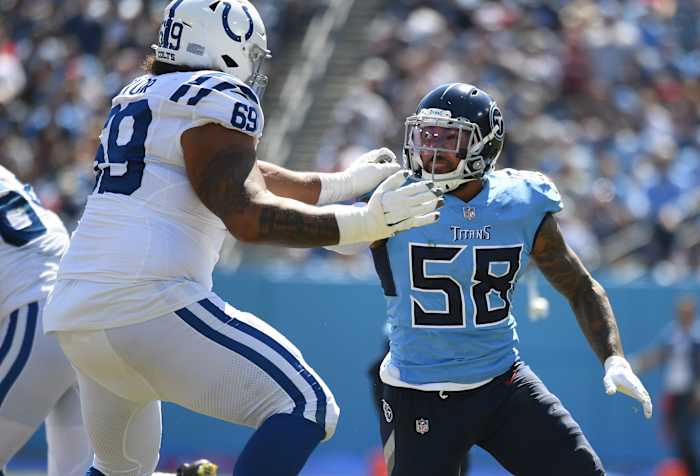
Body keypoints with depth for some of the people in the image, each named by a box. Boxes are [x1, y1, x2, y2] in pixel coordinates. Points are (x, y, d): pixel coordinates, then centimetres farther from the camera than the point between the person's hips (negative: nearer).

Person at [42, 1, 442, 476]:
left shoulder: (140, 98, 23)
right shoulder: (217, 100, -4)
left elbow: (243, 177, 30)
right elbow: (248, 217, -14)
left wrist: (350, 180, 36)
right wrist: (361, 223, -15)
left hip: (76, 313, 9)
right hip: (151, 306, -9)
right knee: (307, 408, -7)